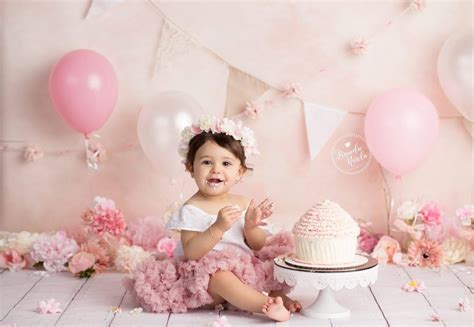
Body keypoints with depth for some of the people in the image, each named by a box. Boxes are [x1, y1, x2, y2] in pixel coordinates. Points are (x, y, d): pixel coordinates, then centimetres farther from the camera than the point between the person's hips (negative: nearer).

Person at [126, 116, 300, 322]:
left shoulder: (244, 204, 5)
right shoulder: (192, 209, -10)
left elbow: (258, 247, 8)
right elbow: (191, 253, -21)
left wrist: (251, 227, -13)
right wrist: (218, 227, -30)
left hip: (245, 269, 6)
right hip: (207, 272, -6)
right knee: (220, 277, -35)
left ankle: (276, 294, -8)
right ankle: (267, 306, -36)